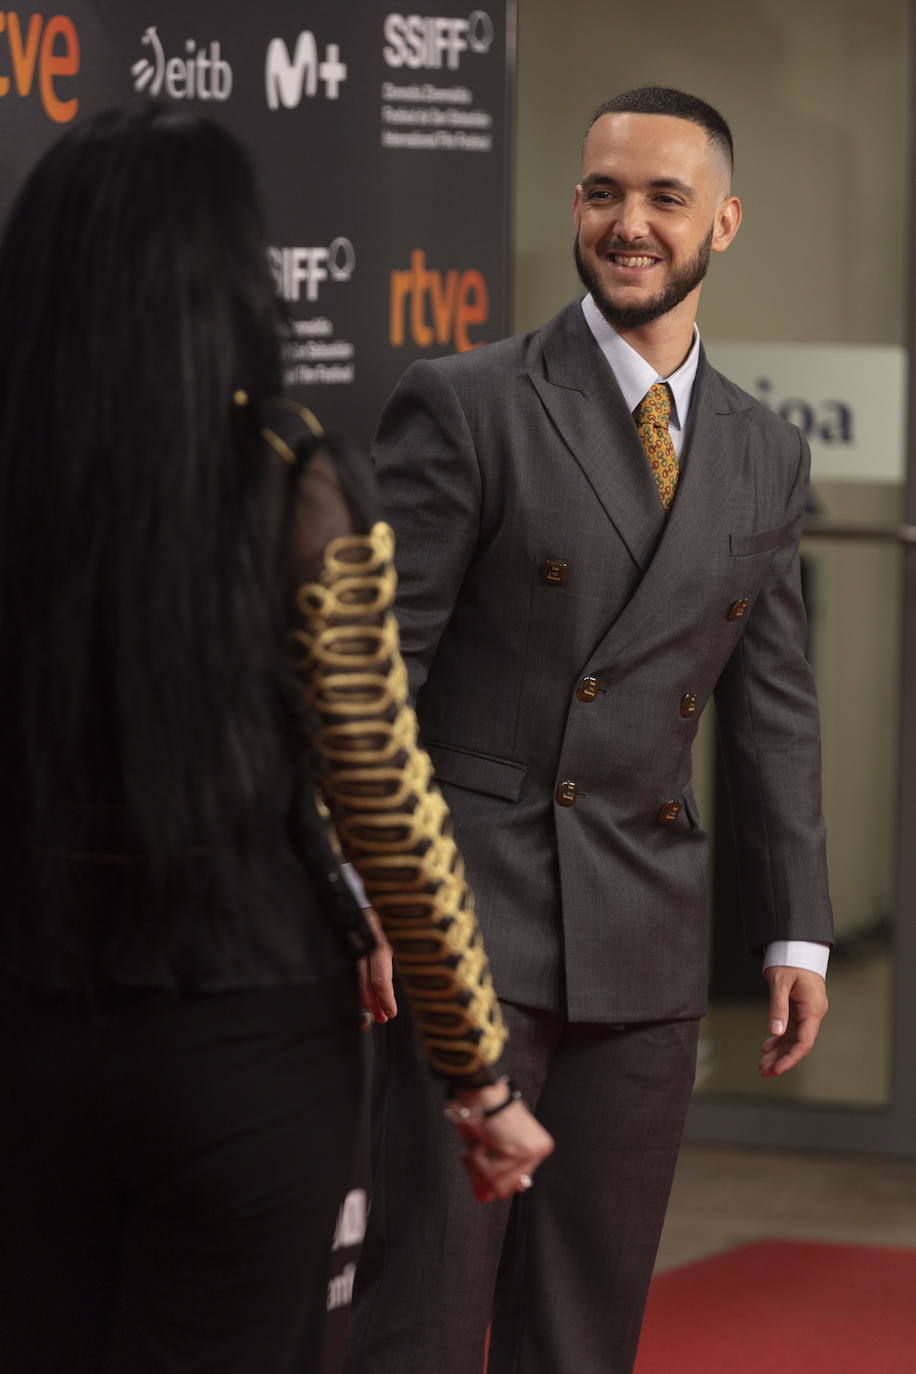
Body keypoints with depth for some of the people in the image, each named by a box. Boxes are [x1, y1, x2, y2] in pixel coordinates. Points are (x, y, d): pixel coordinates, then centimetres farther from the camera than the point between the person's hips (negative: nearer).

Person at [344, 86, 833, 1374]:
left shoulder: (766, 458, 12)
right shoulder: (464, 407, -4)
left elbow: (775, 711, 15)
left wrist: (795, 932, 10)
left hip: (650, 936, 5)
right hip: (475, 913, -5)